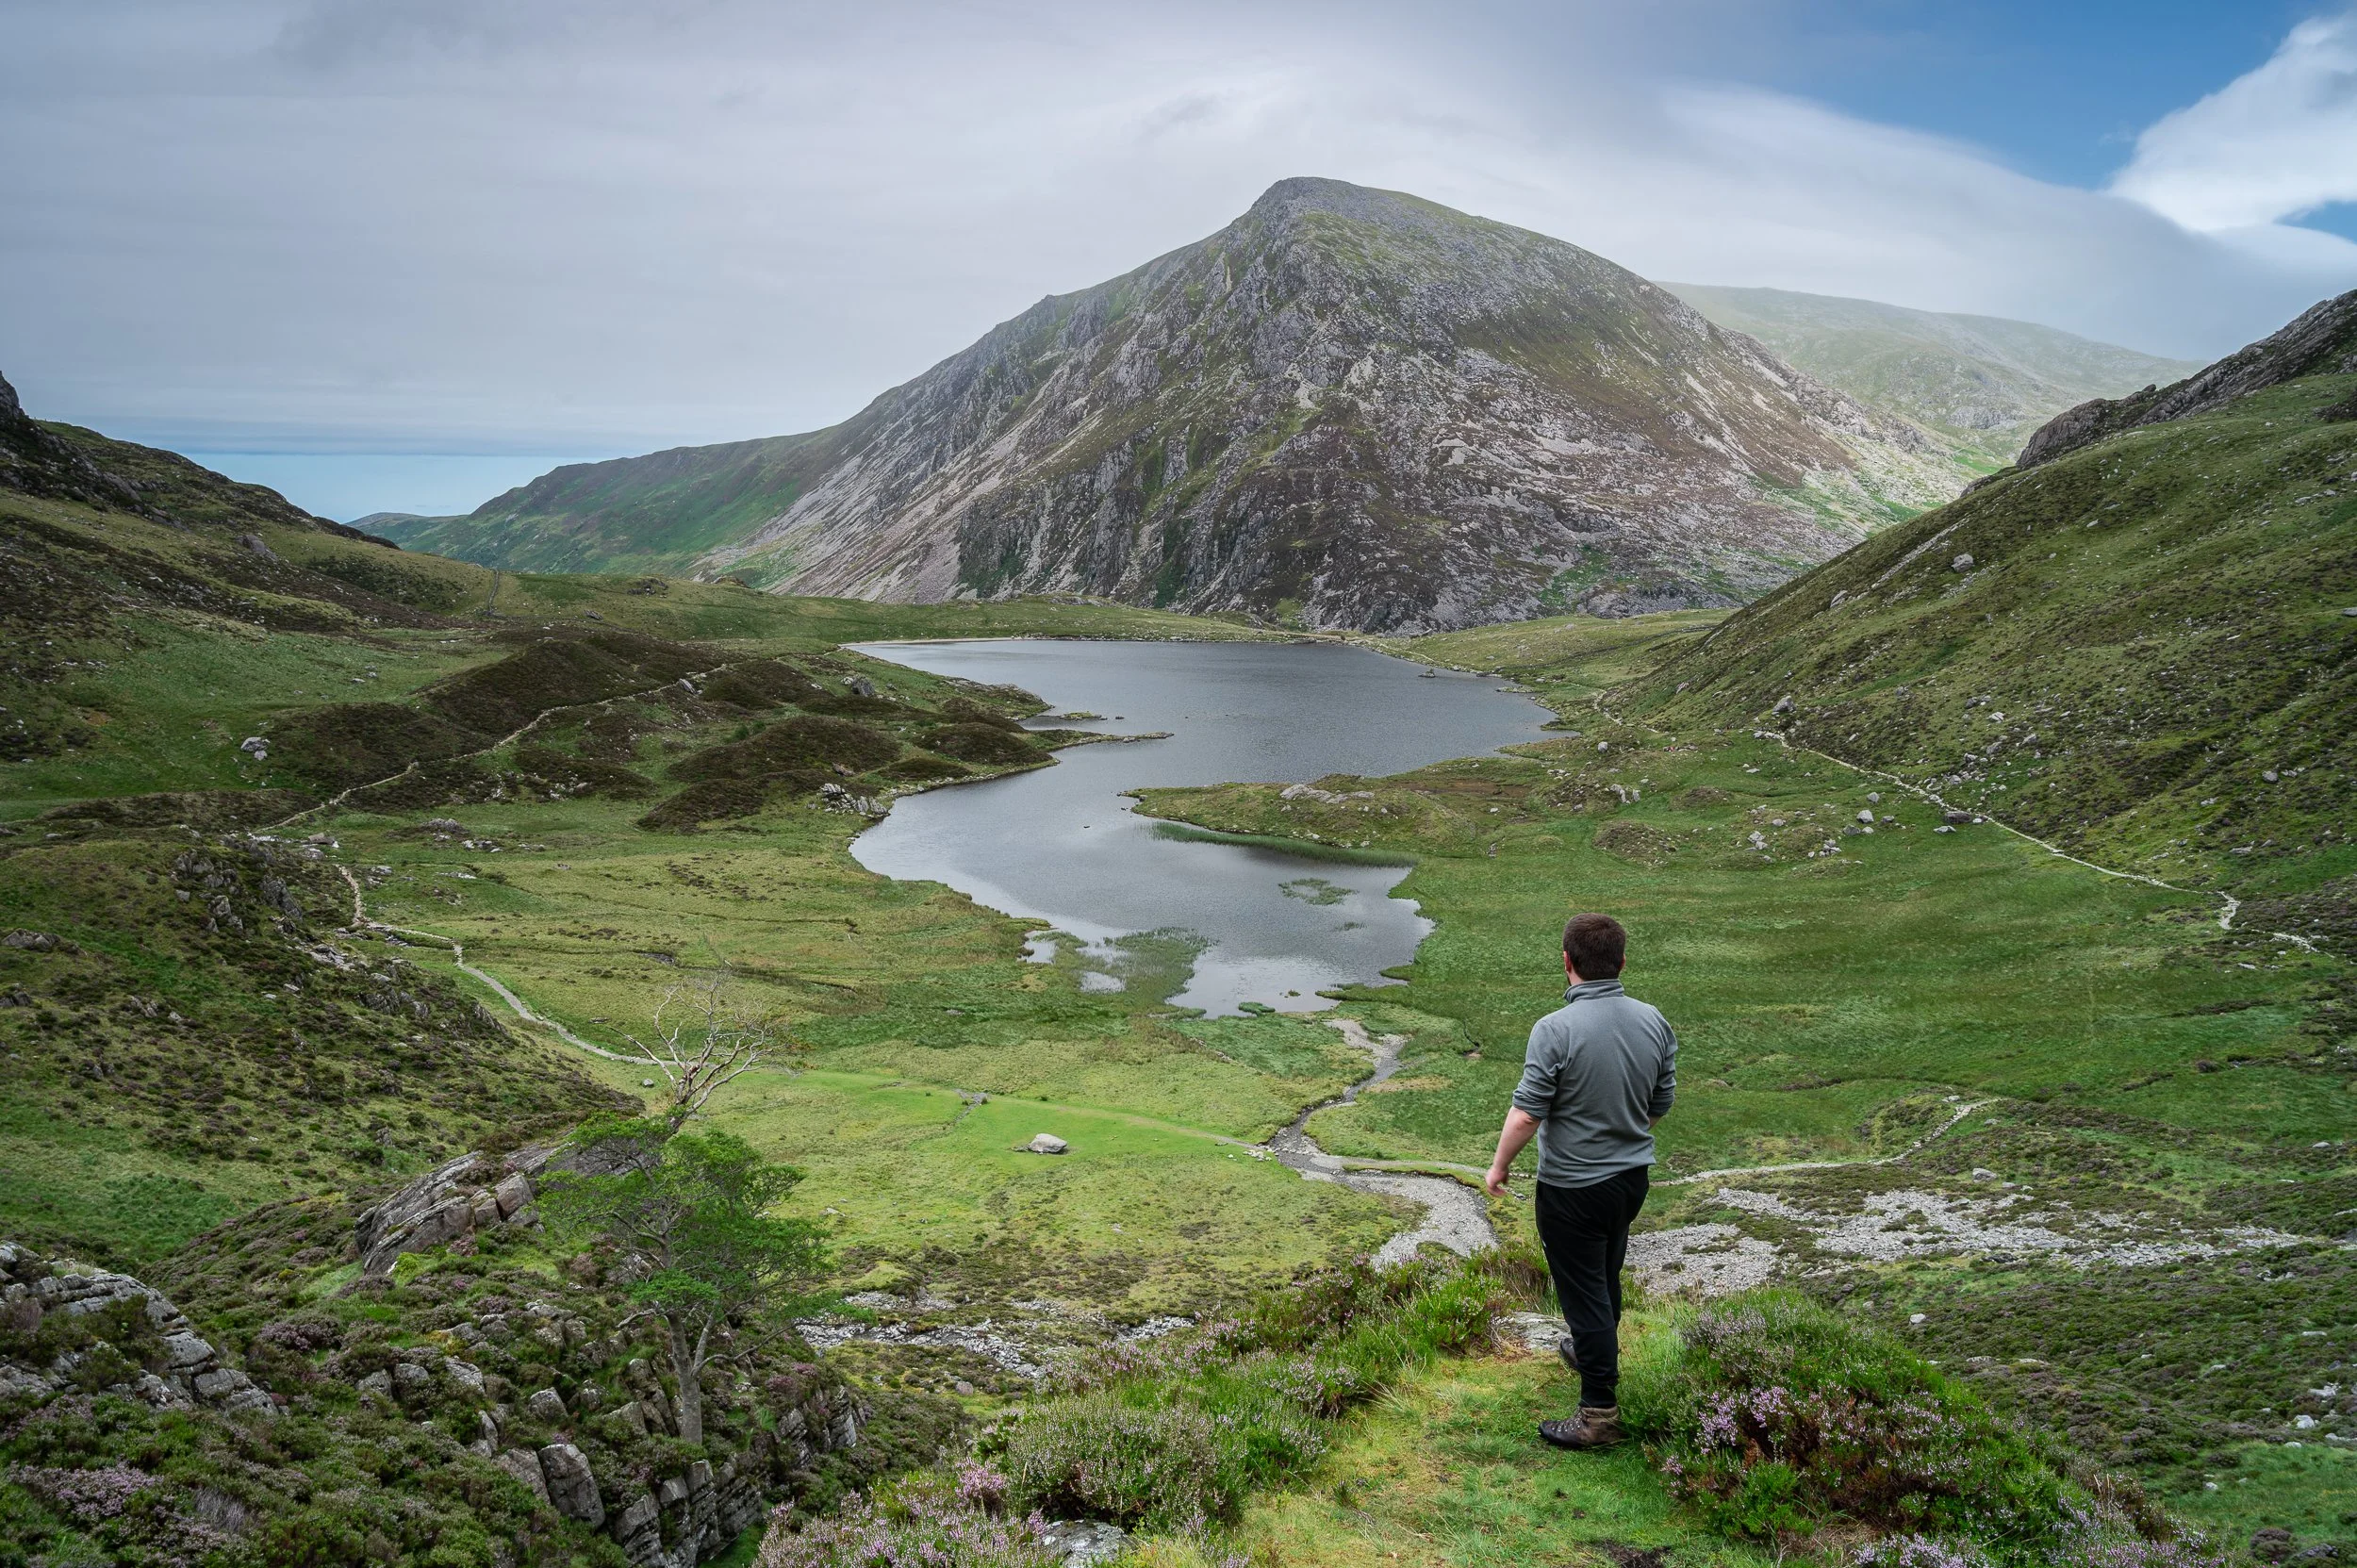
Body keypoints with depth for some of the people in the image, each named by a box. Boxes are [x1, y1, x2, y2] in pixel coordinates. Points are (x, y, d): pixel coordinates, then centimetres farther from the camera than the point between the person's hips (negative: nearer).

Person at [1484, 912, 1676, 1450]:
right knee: (1606, 1276, 26)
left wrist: (1499, 1166, -6)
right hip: (1633, 1174, 7)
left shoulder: (1556, 1030, -25)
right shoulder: (1653, 1022, -6)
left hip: (1573, 1188, -7)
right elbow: (1662, 1103, 5)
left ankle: (1600, 1413, 9)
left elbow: (1526, 1114, -23)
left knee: (1584, 1291, 3)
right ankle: (1593, 1353, 48)